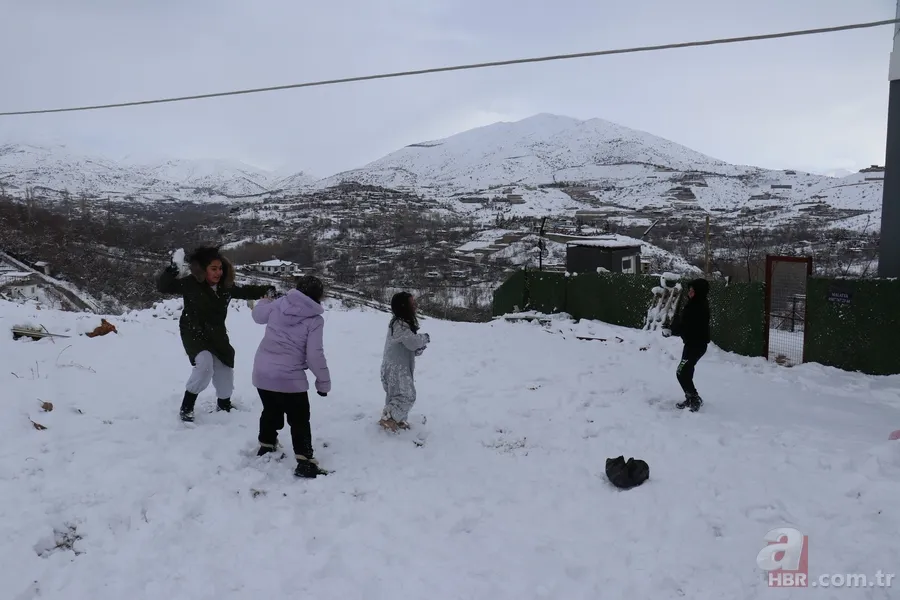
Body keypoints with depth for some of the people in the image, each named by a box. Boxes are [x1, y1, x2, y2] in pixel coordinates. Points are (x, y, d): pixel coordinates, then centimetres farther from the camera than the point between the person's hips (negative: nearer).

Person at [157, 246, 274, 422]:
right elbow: (163, 287, -17)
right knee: (205, 364, -28)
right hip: (194, 333, -6)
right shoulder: (190, 283, -18)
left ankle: (224, 405, 40)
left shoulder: (226, 286, -6)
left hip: (216, 334, 6)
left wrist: (266, 290, -4)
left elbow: (246, 291, 8)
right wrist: (170, 273, -37)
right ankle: (186, 407, -11)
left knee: (225, 370, 14)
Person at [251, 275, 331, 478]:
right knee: (299, 420, 8)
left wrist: (263, 301, 44)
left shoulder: (279, 304, 1)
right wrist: (324, 381, -1)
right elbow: (315, 355, -14)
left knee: (271, 412, 27)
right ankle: (305, 462, 3)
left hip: (262, 372, 6)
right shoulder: (314, 320, -12)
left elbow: (258, 315, 21)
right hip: (289, 378, -5)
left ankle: (266, 448, 41)